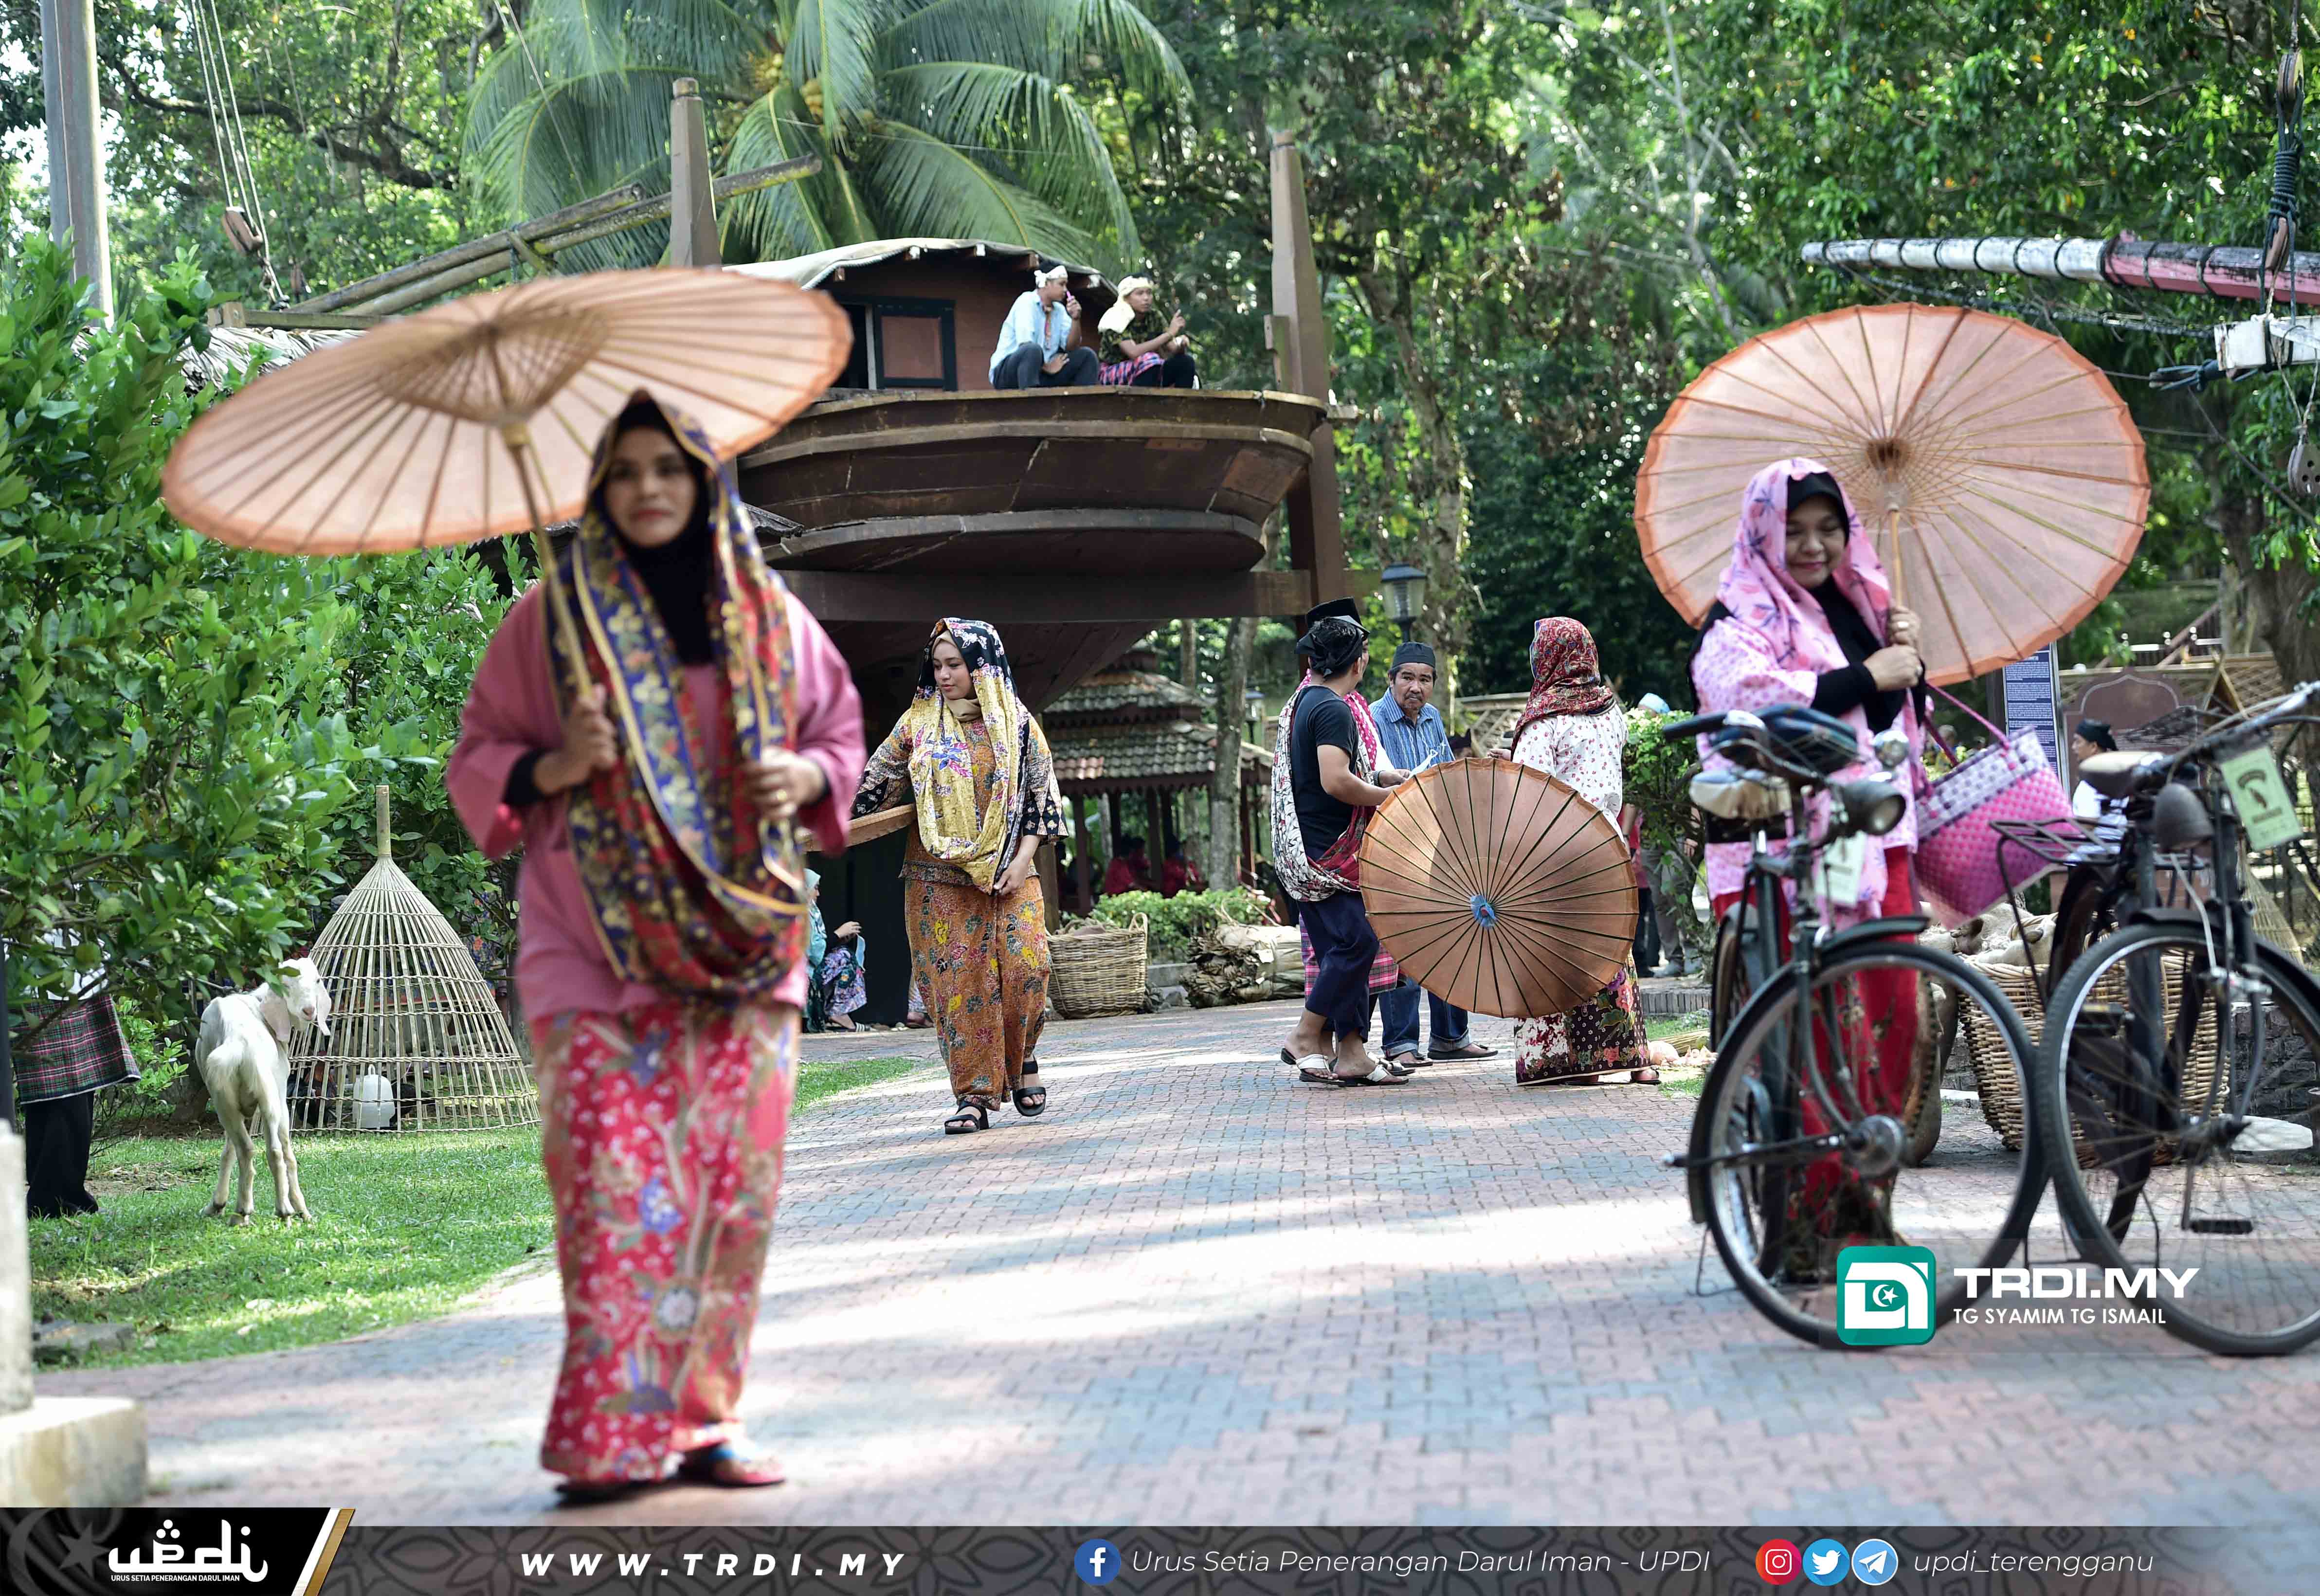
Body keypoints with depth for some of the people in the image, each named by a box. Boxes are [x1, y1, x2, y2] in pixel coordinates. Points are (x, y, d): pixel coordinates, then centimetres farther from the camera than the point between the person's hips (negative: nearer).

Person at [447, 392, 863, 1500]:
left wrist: (805, 776, -2)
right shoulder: (552, 618, 4)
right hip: (597, 952, -3)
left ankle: (703, 1418, 12)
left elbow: (841, 732, 20)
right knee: (616, 1187, -11)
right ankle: (610, 1437, -6)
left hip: (741, 948, 3)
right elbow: (476, 761, 8)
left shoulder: (765, 614, 10)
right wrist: (555, 768, -12)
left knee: (731, 1185, 2)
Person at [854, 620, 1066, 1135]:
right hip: (938, 875, 1)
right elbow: (874, 783, 8)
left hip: (1008, 871, 0)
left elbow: (1042, 796, 5)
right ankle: (974, 1096, -2)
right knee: (955, 978, -6)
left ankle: (1021, 1057, 12)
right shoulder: (918, 722, 7)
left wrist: (1022, 860, -5)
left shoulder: (1017, 723, 5)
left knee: (1025, 963, -15)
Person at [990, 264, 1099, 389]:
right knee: (1033, 350, -38)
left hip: (1041, 374, 7)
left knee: (1087, 355, 1)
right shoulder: (1026, 302, -13)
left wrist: (1075, 319, -8)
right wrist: (1047, 367, -15)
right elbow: (1025, 346, -24)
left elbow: (1070, 347, 5)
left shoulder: (1059, 309, 10)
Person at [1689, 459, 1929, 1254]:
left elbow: (1905, 724, 27)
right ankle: (1805, 1217, -5)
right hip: (1783, 852, -7)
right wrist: (1868, 676, -15)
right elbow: (1753, 702, -21)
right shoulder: (1738, 622, -1)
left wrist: (1907, 664, 7)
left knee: (1890, 1016, 4)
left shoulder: (1860, 607, 21)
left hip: (1874, 839, 7)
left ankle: (1868, 1200, 15)